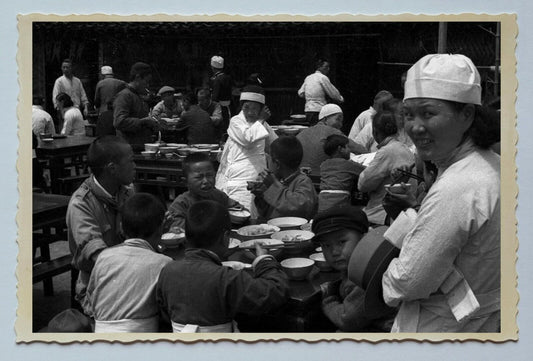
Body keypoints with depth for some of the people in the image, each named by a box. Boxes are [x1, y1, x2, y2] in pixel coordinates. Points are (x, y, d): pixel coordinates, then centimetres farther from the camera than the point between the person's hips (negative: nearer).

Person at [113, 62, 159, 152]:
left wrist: (151, 125, 13)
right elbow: (119, 122, -23)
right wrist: (144, 121, -20)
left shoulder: (138, 97, 23)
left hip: (143, 148, 9)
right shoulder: (124, 96, -9)